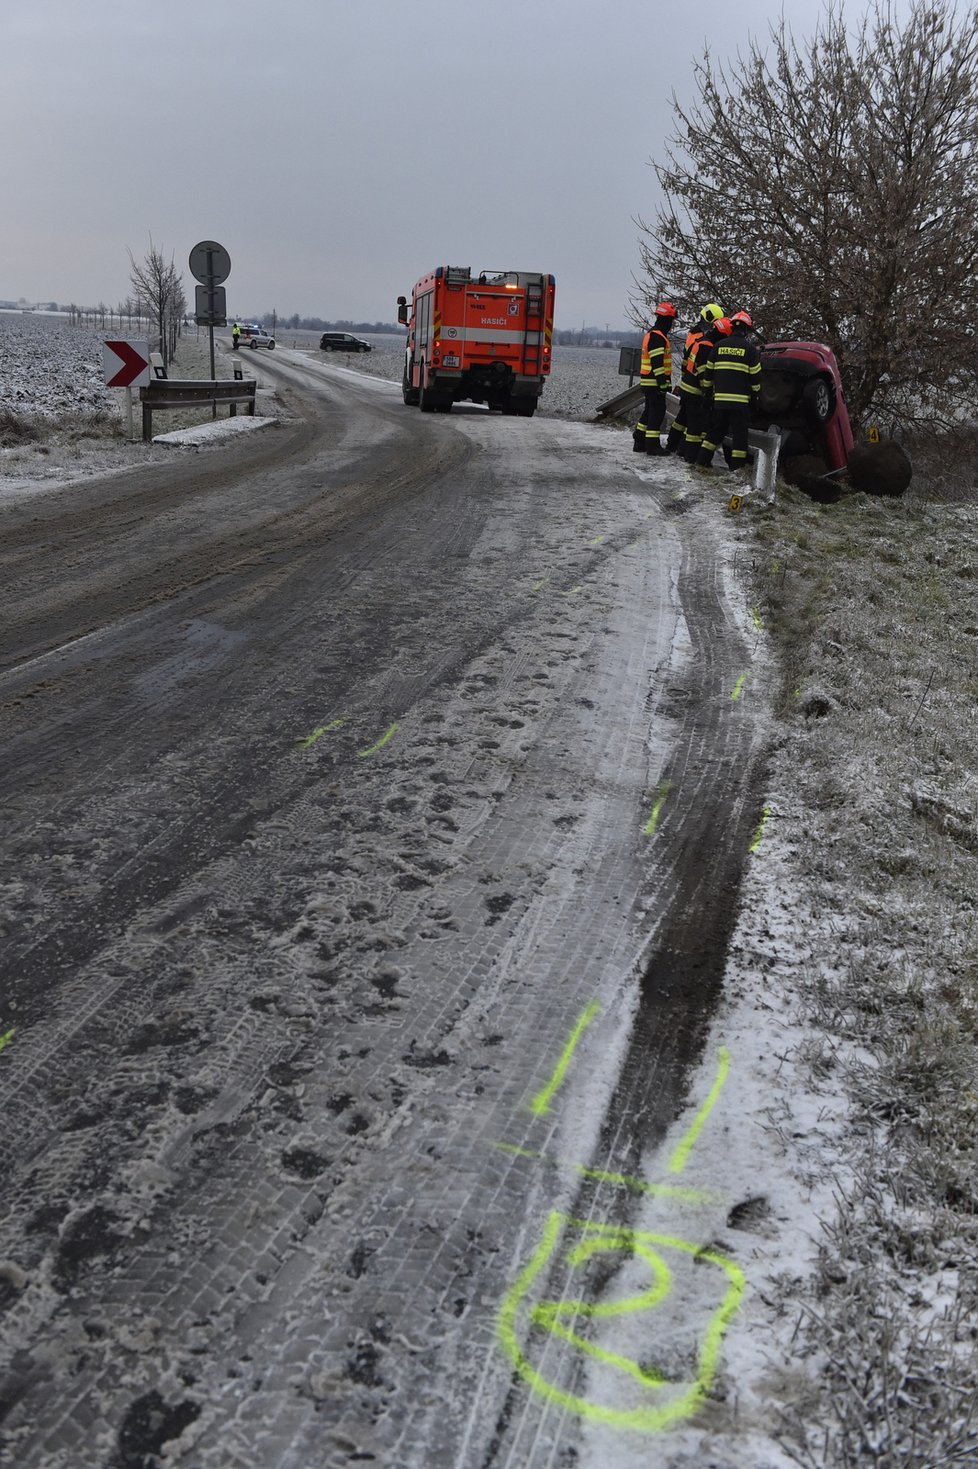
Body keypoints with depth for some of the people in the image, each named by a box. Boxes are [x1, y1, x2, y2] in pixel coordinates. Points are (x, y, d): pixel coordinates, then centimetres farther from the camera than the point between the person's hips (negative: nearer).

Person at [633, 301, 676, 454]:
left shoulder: (653, 334, 18)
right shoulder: (657, 337, -17)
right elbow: (657, 363, -22)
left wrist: (665, 381, 27)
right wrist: (663, 383, -23)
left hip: (649, 382, 10)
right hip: (654, 383, -10)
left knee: (649, 411, 16)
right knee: (657, 413, -6)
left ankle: (639, 442, 21)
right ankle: (652, 445, -3)